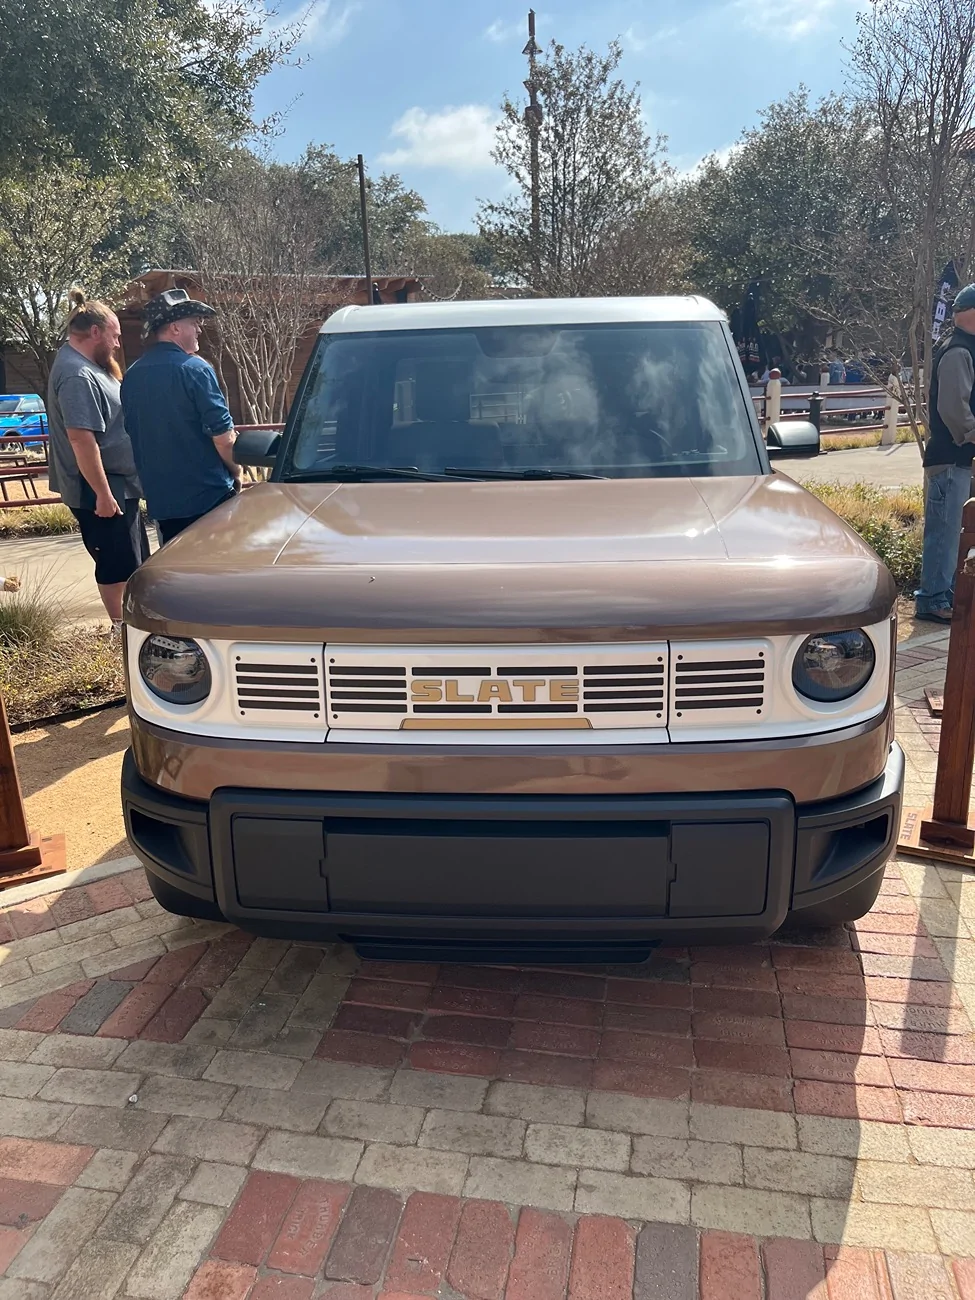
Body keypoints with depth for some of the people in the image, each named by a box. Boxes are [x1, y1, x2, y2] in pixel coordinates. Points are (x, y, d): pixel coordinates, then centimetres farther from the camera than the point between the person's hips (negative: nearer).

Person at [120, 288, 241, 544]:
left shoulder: (131, 376, 7)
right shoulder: (194, 369, -13)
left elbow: (134, 433, 16)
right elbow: (222, 434, -15)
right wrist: (236, 472, 2)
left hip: (160, 499, 6)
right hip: (209, 495, -6)